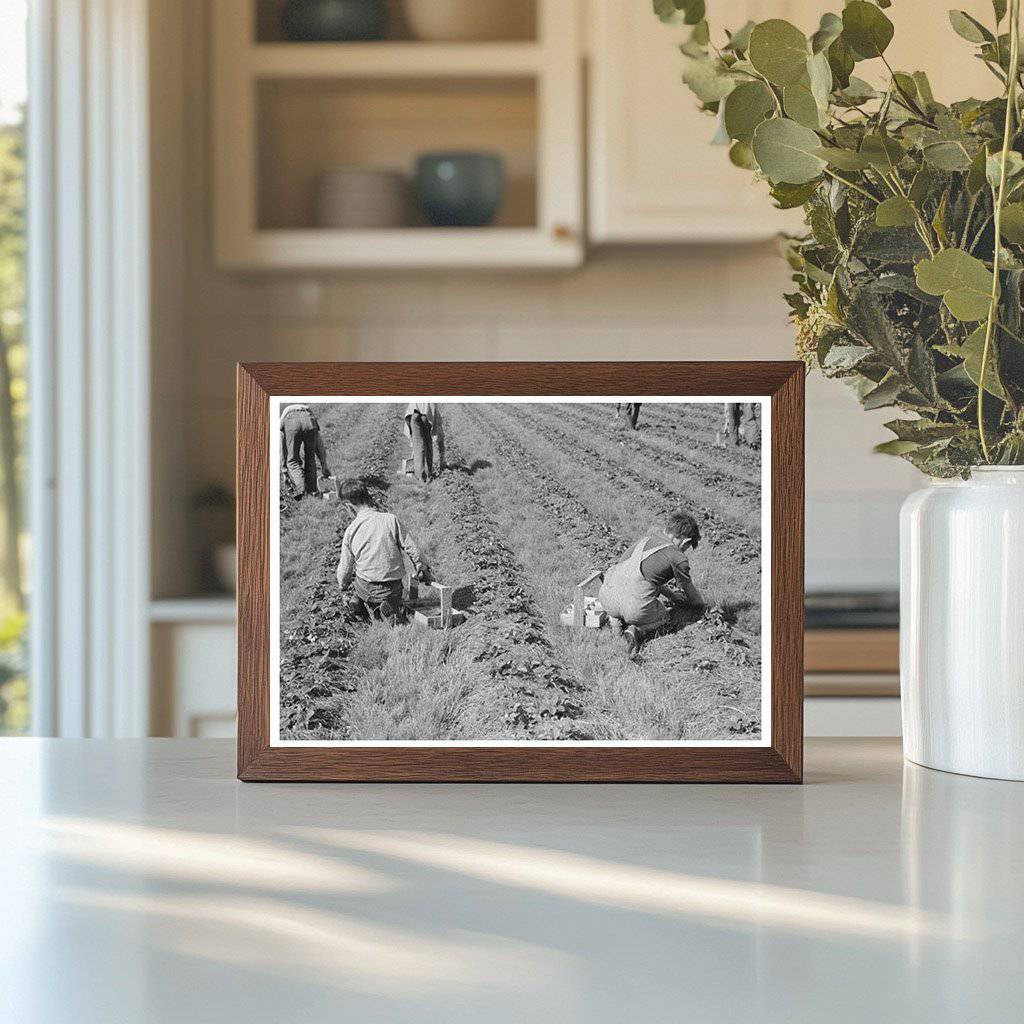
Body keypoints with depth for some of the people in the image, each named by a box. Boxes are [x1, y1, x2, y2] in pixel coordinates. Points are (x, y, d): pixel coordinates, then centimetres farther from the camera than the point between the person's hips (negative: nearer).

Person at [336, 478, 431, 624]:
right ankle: (390, 609, -4)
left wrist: (343, 586, 26)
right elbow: (411, 548, -4)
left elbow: (345, 567, 5)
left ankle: (355, 602, 8)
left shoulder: (351, 531, -6)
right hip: (393, 588, -1)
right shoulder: (390, 519, -10)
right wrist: (422, 569, 14)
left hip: (366, 588, 1)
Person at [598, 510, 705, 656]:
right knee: (663, 616, 31)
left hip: (607, 598, 5)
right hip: (636, 609, -5)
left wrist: (670, 594, 44)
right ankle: (636, 631, 0)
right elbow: (692, 597, 17)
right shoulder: (679, 559, 1)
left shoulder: (645, 540, 17)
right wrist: (702, 603, 41)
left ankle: (615, 620, 15)